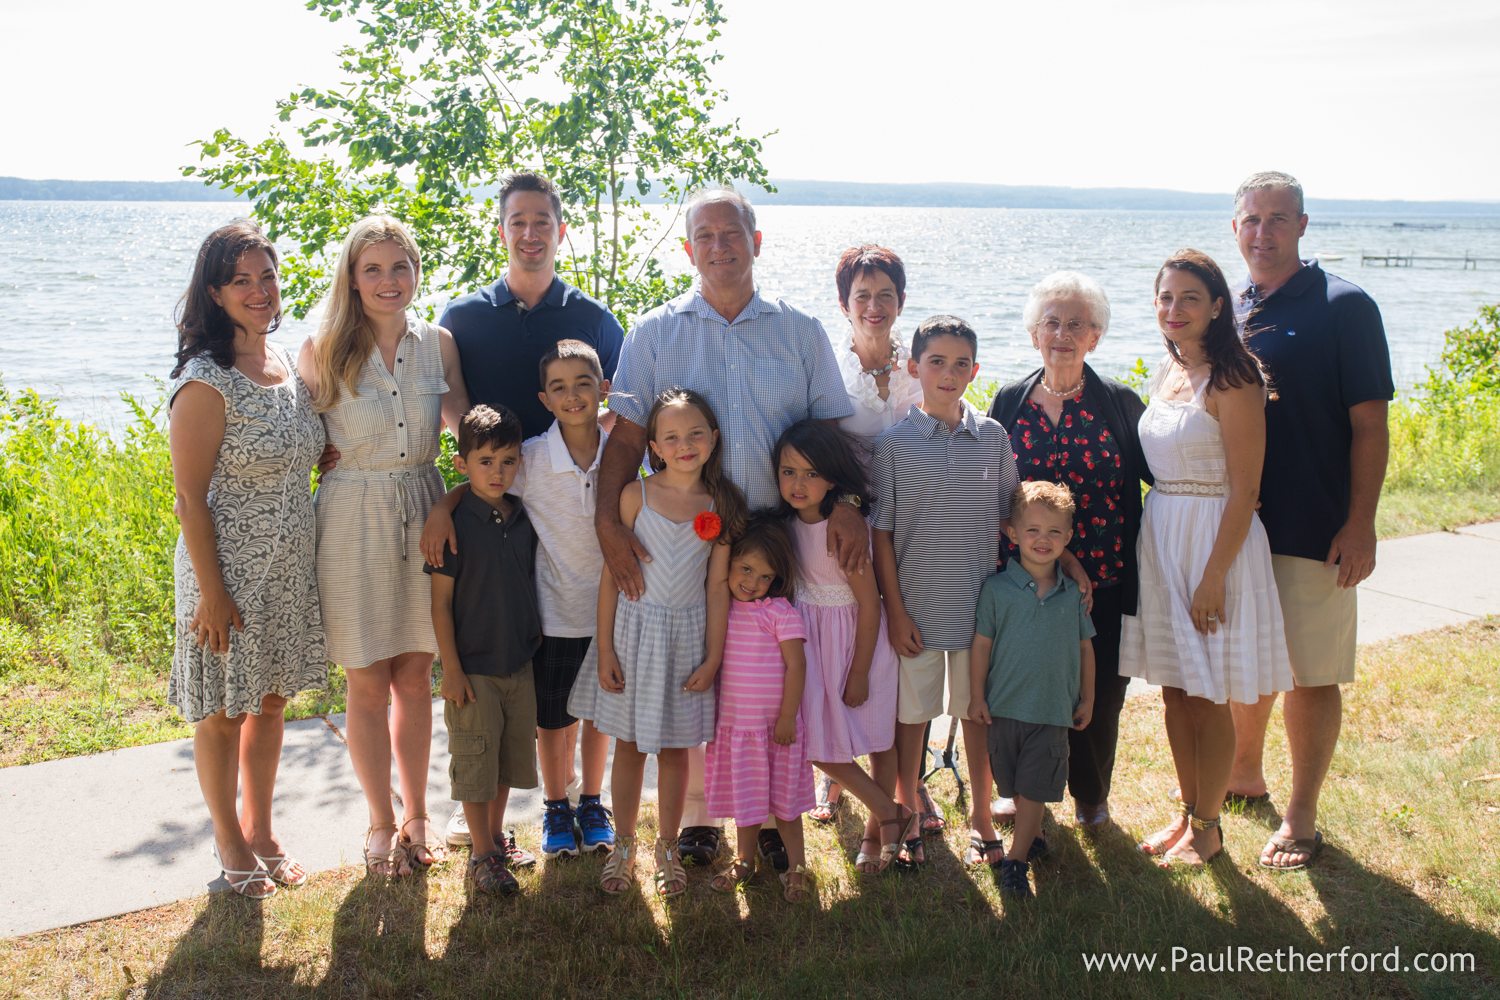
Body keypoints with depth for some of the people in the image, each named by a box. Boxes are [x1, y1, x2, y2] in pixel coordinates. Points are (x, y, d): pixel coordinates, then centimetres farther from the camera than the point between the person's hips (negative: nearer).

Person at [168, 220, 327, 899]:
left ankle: (262, 830, 35)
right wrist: (211, 592, -17)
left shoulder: (290, 364, 5)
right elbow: (190, 499, -16)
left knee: (271, 702, 18)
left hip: (290, 568, 7)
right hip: (228, 570, -6)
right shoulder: (206, 382, -17)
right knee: (224, 710, 10)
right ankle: (230, 842, 29)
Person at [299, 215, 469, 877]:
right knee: (369, 685, 6)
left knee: (416, 679, 12)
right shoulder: (324, 350, -5)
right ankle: (381, 824, 24)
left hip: (425, 519, 3)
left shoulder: (437, 343, 2)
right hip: (353, 525, -2)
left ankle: (417, 816, 28)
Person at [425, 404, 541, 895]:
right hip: (473, 669, -5)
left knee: (510, 758, 16)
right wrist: (451, 669, -13)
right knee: (475, 761, 4)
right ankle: (482, 854, 17)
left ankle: (497, 837, 34)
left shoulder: (524, 519, 2)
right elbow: (441, 601, -11)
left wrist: (536, 645, 13)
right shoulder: (455, 524, -13)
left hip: (520, 664, 5)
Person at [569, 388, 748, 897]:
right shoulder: (636, 495, -6)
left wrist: (713, 657, -2)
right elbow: (611, 574, -4)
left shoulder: (722, 505, -3)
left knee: (675, 748, 11)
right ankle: (623, 845, 29)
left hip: (688, 633, 1)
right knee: (629, 745, 11)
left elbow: (718, 584, -1)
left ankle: (667, 848, 29)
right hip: (635, 626, -1)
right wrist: (605, 648, -7)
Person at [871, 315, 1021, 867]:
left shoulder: (993, 437, 2)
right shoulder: (894, 442, -5)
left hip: (981, 603, 2)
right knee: (911, 710, 9)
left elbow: (1010, 516, 8)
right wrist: (894, 609, -6)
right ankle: (908, 813, 28)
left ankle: (980, 811, 31)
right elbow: (881, 531, -3)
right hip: (916, 606, -2)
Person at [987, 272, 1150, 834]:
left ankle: (1091, 795, 30)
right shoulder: (1010, 402, 6)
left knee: (1097, 692, 5)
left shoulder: (1119, 403, 0)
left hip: (1102, 578, -1)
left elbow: (1160, 472, 4)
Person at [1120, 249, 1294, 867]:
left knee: (1206, 697, 3)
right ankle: (1187, 812, 29)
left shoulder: (1232, 380, -14)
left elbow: (1243, 491, -16)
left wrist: (1214, 576, -19)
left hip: (1215, 538, -7)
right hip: (1159, 536, 7)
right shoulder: (1167, 373, 10)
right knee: (1175, 690, 14)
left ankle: (1207, 827, 19)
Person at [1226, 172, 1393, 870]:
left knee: (1310, 674, 3)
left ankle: (1300, 816, 16)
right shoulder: (1224, 310, 9)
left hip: (1312, 528, -5)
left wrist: (1360, 525, -15)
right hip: (1233, 521, 5)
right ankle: (1244, 773, 38)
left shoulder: (1344, 307, -7)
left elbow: (1370, 426, -9)